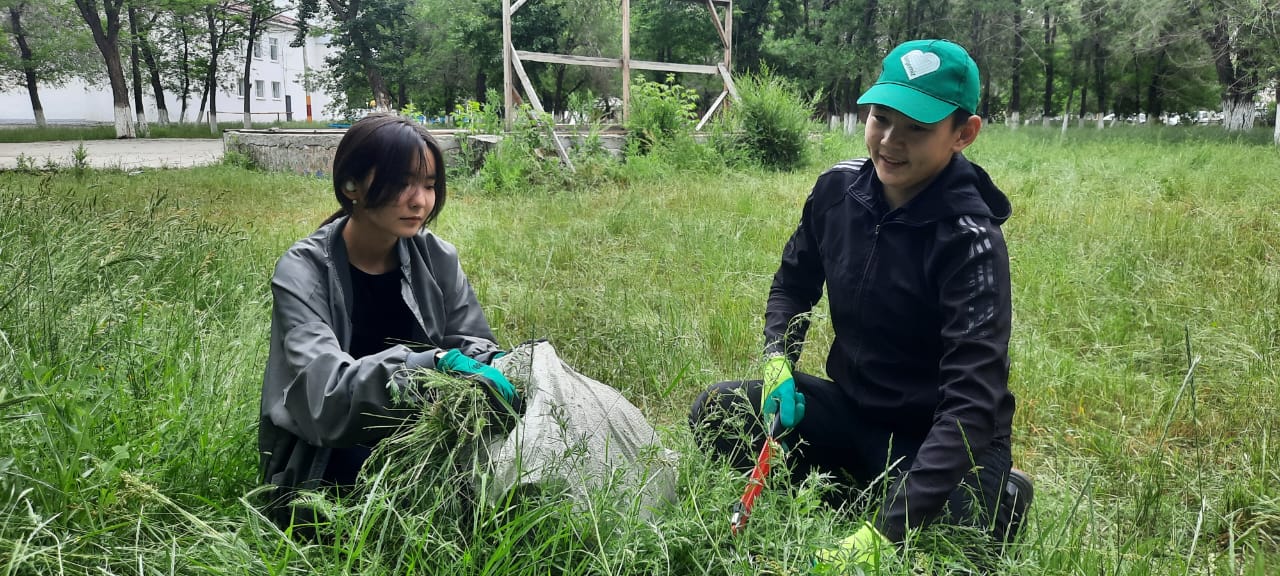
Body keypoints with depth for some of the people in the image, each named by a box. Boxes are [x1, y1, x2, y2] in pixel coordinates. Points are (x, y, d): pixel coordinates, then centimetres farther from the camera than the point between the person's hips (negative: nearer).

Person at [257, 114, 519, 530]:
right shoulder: (303, 271, -14)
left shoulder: (437, 258, -1)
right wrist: (436, 362, -39)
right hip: (324, 461, -4)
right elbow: (322, 393, -26)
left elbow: (474, 343, 4)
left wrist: (496, 366, -21)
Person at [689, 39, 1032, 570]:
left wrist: (885, 532, -39)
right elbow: (793, 283, 12)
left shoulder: (969, 239, -25)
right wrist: (779, 362, -10)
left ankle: (998, 500, 6)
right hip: (853, 405, 5)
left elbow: (972, 402, -32)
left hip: (941, 438, -4)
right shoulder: (838, 188, -7)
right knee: (716, 412, -11)